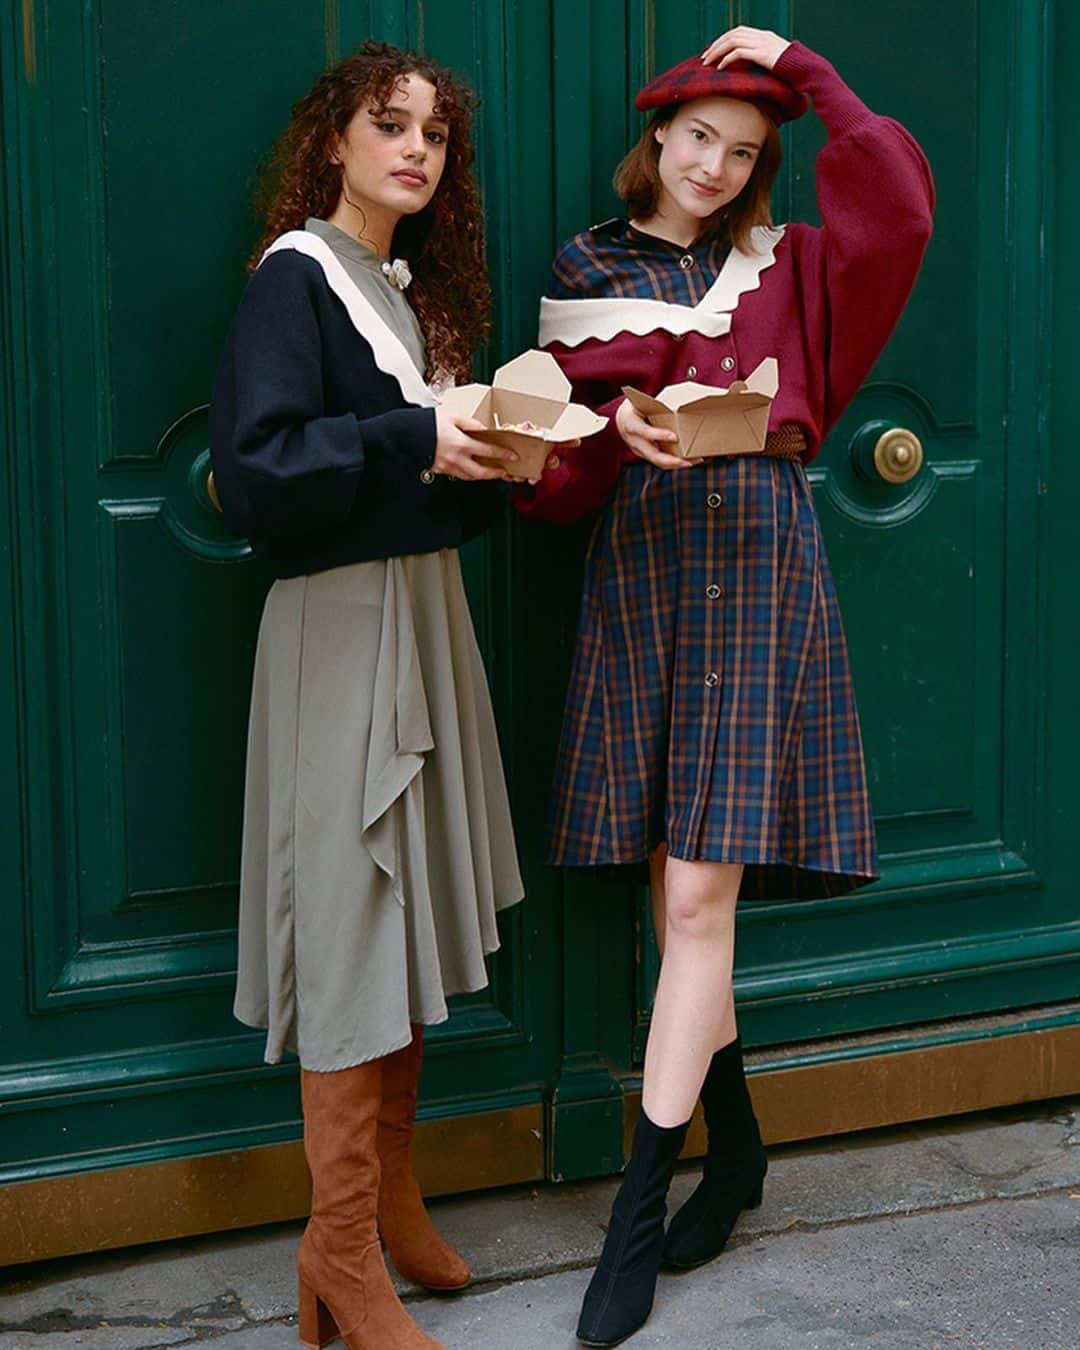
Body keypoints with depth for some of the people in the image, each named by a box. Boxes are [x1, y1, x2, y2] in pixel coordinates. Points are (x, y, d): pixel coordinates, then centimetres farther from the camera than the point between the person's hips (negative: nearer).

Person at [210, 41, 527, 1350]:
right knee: (349, 923, -6)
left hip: (426, 608, 8)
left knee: (412, 910, 12)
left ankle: (389, 1188, 25)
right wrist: (415, 443, -23)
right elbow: (256, 467, -21)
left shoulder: (416, 290, 15)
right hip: (338, 619, -8)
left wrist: (491, 451, -1)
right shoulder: (294, 281, -9)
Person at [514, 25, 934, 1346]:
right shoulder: (587, 273, 12)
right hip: (636, 567, 2)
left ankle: (635, 1217, -5)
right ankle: (733, 1146, 24)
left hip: (754, 560, -2)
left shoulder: (784, 266, 12)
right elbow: (561, 463, 6)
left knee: (696, 898, -8)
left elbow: (898, 200, -6)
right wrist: (620, 432, -16)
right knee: (682, 893, 5)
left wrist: (802, 70, 2)